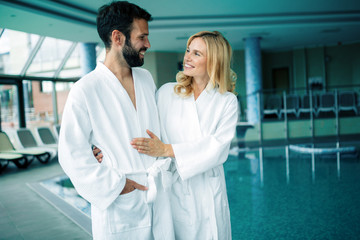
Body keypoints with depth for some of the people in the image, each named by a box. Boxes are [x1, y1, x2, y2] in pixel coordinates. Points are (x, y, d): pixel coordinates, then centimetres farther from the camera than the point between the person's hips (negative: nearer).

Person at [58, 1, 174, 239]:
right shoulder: (85, 91, -12)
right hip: (118, 202, -5)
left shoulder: (146, 78, 7)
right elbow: (72, 154, -11)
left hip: (158, 192, 6)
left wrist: (164, 164, 3)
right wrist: (115, 185, -13)